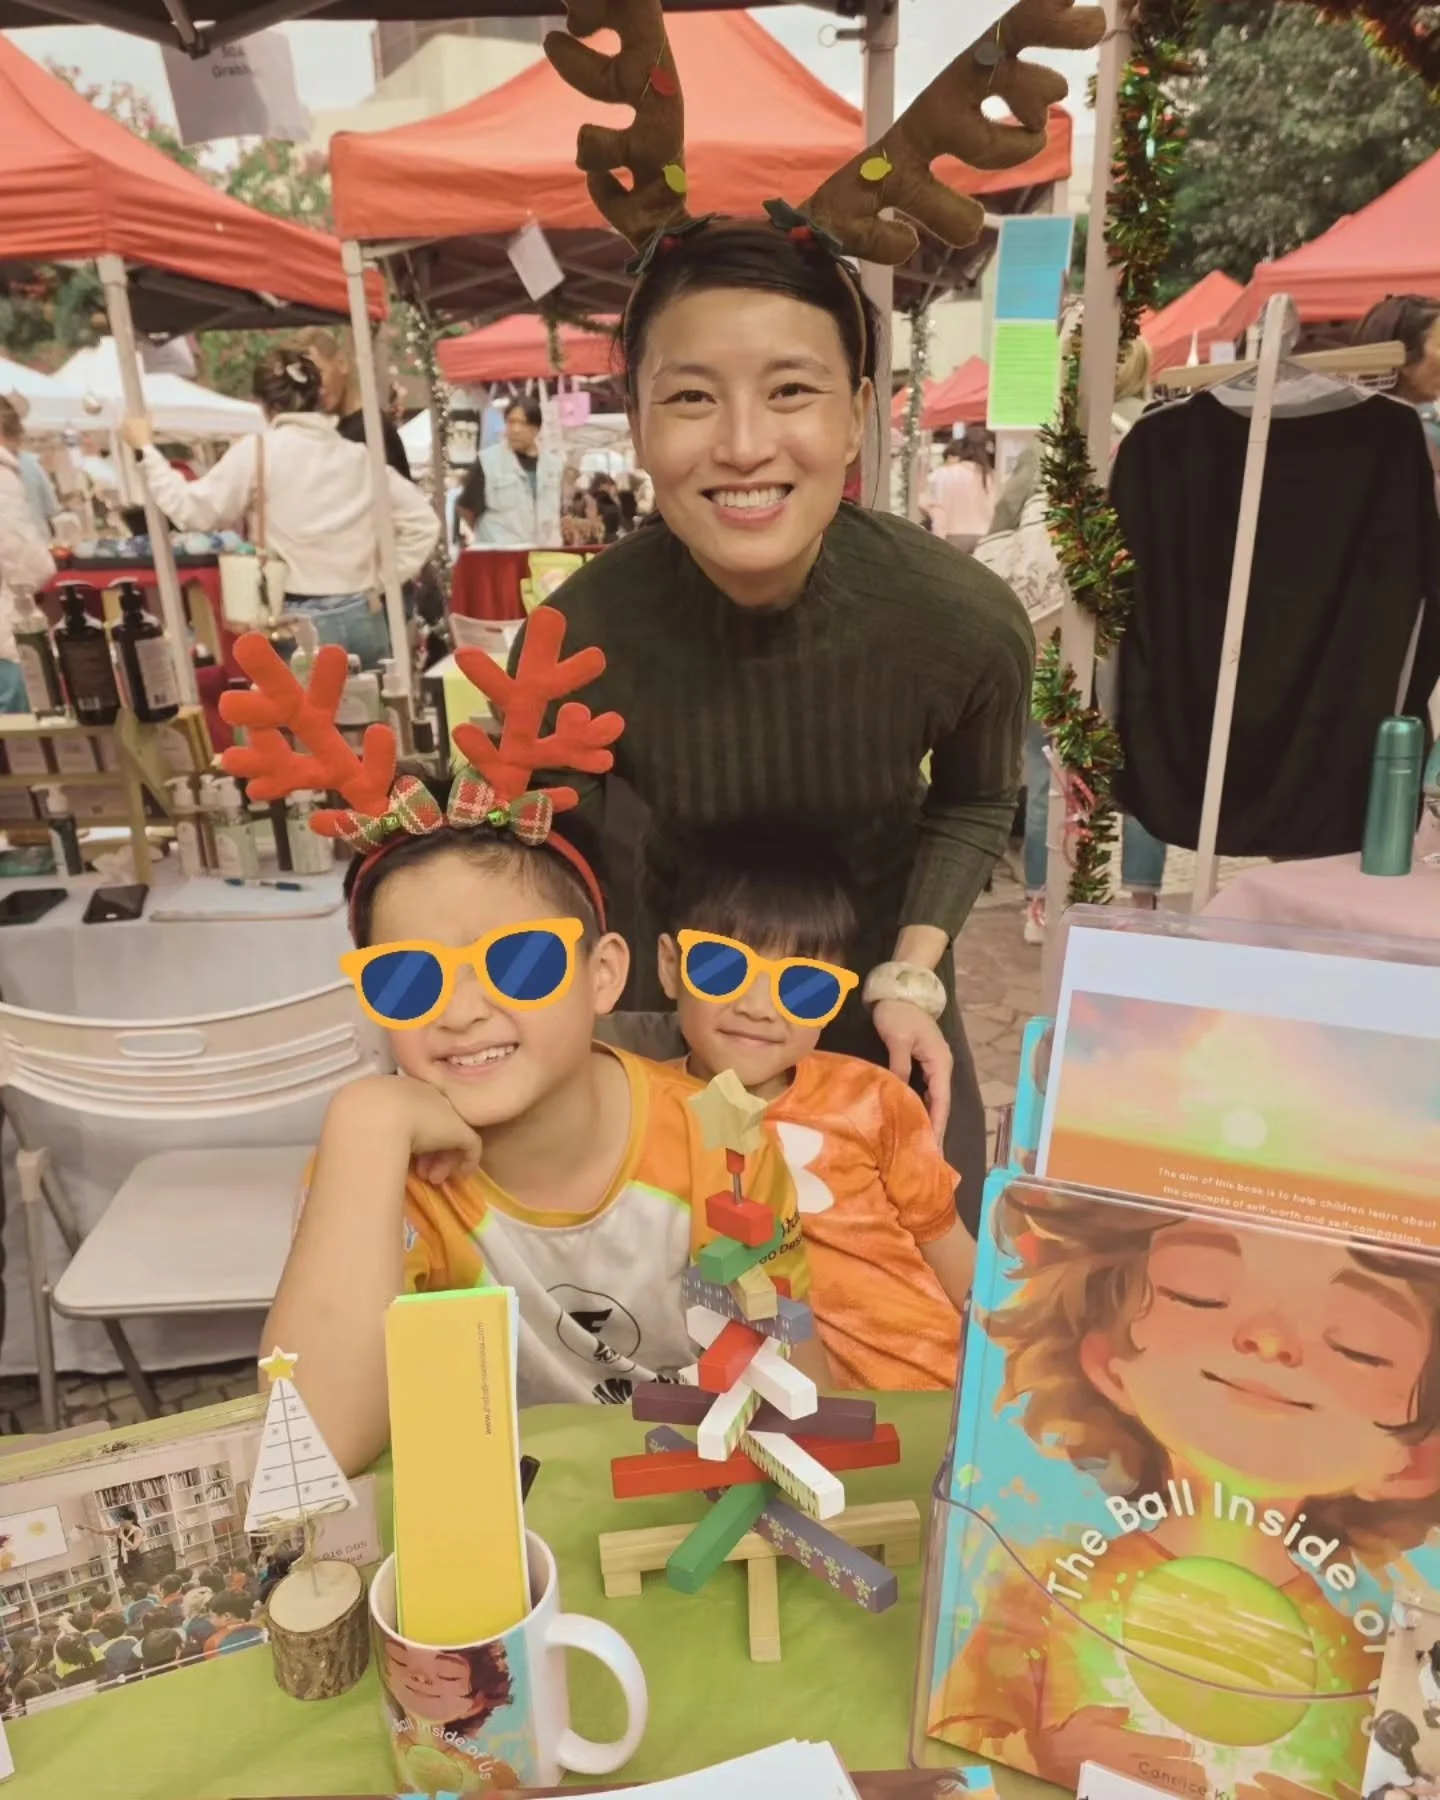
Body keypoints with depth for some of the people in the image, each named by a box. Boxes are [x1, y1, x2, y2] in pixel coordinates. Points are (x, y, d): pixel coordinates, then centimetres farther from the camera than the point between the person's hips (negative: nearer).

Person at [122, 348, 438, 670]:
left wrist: (146, 449, 10)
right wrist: (384, 581, 10)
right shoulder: (357, 453, 8)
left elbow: (193, 512, -2)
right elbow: (422, 520, 8)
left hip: (301, 624, -4)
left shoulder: (256, 451, -3)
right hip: (364, 617, 4)